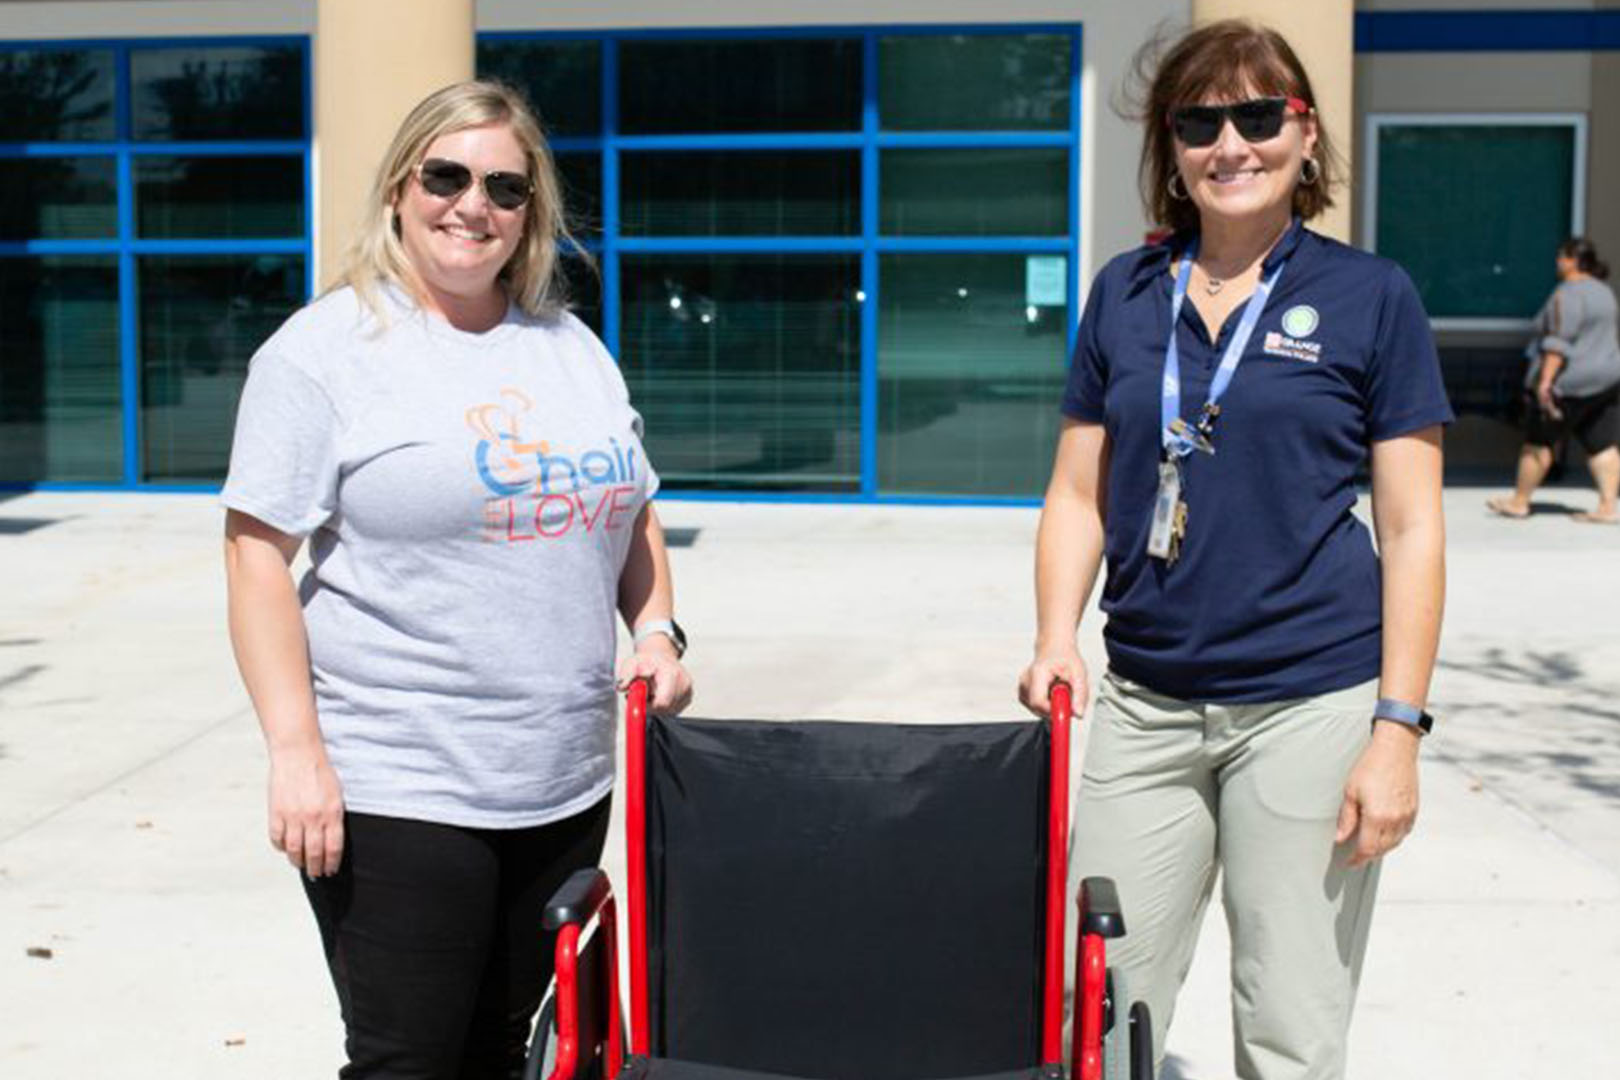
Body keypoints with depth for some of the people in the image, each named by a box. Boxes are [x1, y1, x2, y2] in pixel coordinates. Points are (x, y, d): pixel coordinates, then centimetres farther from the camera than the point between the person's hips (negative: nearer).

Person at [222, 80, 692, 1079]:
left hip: (567, 785, 6)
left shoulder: (572, 347, 12)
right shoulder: (326, 349, -5)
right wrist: (295, 748, -16)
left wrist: (658, 632, 4)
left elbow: (634, 513, 21)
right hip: (396, 796, -5)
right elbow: (259, 552, -9)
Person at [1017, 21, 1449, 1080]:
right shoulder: (1124, 293, 8)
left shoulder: (1371, 295, -1)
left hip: (1312, 704, -3)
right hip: (1147, 705, 3)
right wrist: (1056, 642, -4)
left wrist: (1399, 727, -8)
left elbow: (1412, 527, -2)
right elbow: (1078, 495, 11)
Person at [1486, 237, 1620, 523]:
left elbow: (1560, 341, -22)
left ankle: (1519, 502, 10)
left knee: (1538, 441, 2)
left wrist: (1545, 381, -25)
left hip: (1569, 383, -9)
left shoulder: (1568, 294, -15)